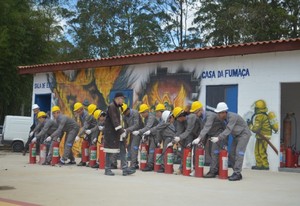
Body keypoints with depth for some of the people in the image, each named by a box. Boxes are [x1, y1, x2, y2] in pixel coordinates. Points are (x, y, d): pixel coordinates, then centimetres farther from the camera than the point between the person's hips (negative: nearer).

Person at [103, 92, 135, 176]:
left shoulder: (117, 107, 16)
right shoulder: (111, 106, -14)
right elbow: (114, 120, -23)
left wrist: (122, 130, 12)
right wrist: (121, 130, -26)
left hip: (117, 132, 9)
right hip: (110, 132, -9)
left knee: (123, 150, 2)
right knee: (110, 151, -2)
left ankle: (125, 169, 1)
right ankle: (107, 170, 7)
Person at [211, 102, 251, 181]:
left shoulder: (232, 117, -28)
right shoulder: (224, 118, -3)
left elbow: (228, 130, -35)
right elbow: (226, 130, 1)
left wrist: (218, 138, -41)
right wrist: (224, 142, -7)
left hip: (244, 134, -9)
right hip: (236, 135, 9)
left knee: (239, 153, -17)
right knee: (232, 154, 4)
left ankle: (237, 173, -18)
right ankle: (236, 173, 10)